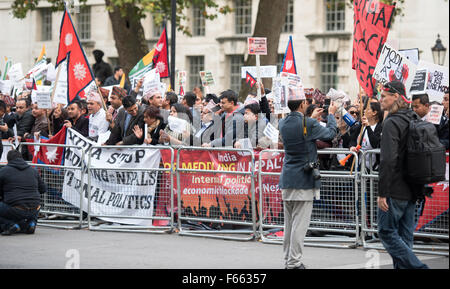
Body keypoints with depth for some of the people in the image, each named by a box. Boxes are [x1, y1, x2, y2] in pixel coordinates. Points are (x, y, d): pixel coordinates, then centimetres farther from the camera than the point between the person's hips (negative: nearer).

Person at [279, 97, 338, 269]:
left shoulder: (283, 124, 3)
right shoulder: (309, 124, -15)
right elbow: (330, 133, 1)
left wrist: (313, 116, 32)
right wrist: (331, 114, 17)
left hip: (287, 179, 7)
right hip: (304, 180, -7)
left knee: (289, 222, 14)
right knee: (300, 222, -4)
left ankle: (288, 259, 20)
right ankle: (294, 262, -4)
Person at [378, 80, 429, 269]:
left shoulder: (392, 123, -16)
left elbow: (388, 161, -22)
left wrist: (382, 193, -20)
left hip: (395, 190, -8)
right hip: (412, 190, 8)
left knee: (387, 232, -3)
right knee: (405, 235, 12)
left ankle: (418, 267, -11)